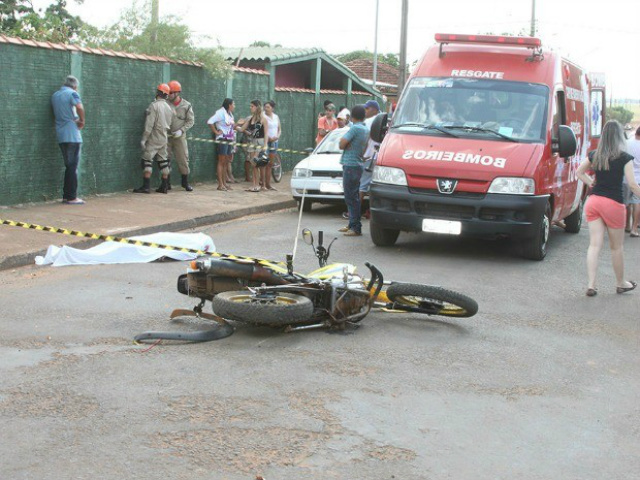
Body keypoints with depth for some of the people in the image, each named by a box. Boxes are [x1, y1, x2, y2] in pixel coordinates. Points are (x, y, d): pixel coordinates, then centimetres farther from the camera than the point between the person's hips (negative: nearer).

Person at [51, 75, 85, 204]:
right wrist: (82, 121, -8)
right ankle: (72, 197, -4)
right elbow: (79, 107, -23)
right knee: (73, 166, -4)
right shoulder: (72, 93, -5)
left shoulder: (54, 95, 16)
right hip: (72, 134, -6)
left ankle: (66, 195, 14)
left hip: (61, 135, 6)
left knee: (68, 166, 14)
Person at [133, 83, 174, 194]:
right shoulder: (169, 107, 10)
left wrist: (144, 139, -14)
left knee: (147, 160, -5)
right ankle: (164, 186, 11)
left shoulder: (154, 105, -12)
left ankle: (146, 186, -10)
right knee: (163, 161, 10)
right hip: (164, 138, 7)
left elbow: (149, 124, -16)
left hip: (154, 137, -7)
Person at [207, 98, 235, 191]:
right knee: (221, 162, -6)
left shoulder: (230, 114, 16)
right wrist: (216, 132, -16)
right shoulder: (221, 113, -11)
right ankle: (220, 184, -6)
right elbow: (210, 122, -20)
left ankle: (224, 183, 15)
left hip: (230, 140, 9)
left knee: (226, 162, 10)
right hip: (223, 140, -9)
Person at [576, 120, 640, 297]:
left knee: (594, 244, 4)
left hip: (593, 201, 4)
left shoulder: (594, 155, 5)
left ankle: (591, 285, -3)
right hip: (613, 203, -4)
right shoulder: (624, 158, -9)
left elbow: (579, 172, 18)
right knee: (616, 246, 11)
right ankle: (620, 283, 26)